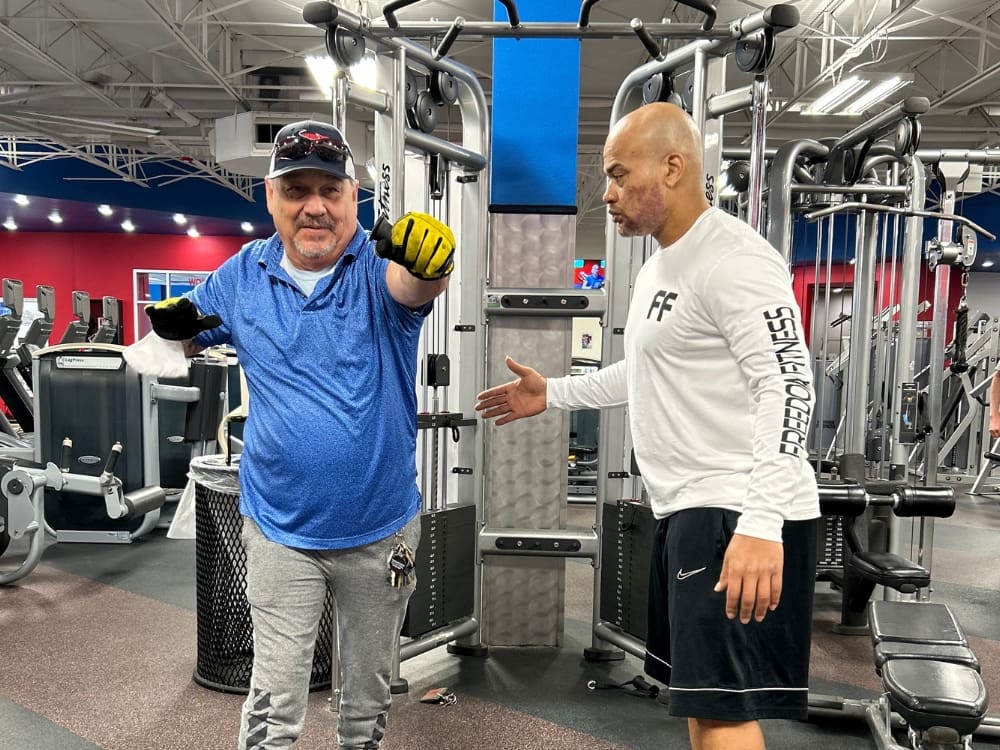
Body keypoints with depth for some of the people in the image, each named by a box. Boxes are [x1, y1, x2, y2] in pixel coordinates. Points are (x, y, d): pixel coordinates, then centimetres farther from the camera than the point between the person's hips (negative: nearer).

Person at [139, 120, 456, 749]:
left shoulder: (380, 262, -12)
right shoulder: (243, 275, -2)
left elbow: (416, 285, -35)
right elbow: (185, 338, 13)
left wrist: (428, 266, -58)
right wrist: (173, 326, -11)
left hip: (382, 529, 0)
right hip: (281, 530, 1)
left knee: (370, 691, 21)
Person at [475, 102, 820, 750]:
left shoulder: (735, 260, -15)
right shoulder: (659, 266, 17)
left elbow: (788, 387, -23)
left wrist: (760, 523, -32)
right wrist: (552, 394, 28)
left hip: (740, 518, -10)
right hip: (687, 508, 10)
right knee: (696, 693, 20)